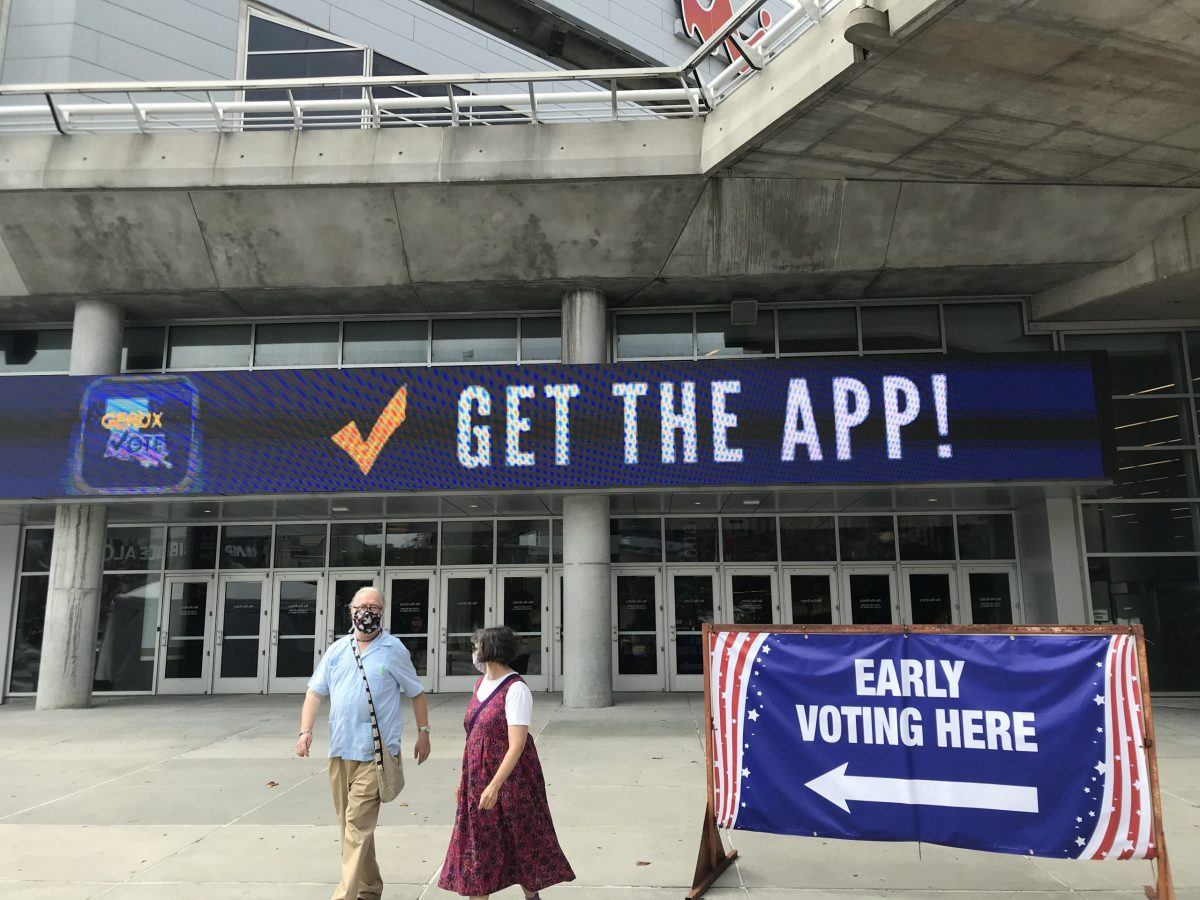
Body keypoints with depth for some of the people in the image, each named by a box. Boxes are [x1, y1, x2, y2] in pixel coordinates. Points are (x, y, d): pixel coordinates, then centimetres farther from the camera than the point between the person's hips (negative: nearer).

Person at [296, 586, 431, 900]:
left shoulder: (394, 649, -2)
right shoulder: (337, 649, 8)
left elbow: (417, 692, 5)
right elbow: (316, 691, 9)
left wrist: (423, 733, 5)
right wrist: (305, 730, -4)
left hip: (374, 753, -5)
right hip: (339, 750, 5)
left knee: (358, 826, -11)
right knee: (350, 824, 14)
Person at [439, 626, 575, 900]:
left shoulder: (515, 689, -19)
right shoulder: (480, 683, 6)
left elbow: (517, 745, -23)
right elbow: (474, 737, 12)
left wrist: (495, 785, -27)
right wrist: (465, 778, 13)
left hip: (509, 776, -7)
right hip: (478, 777, 7)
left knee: (521, 841, 8)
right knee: (477, 845, 11)